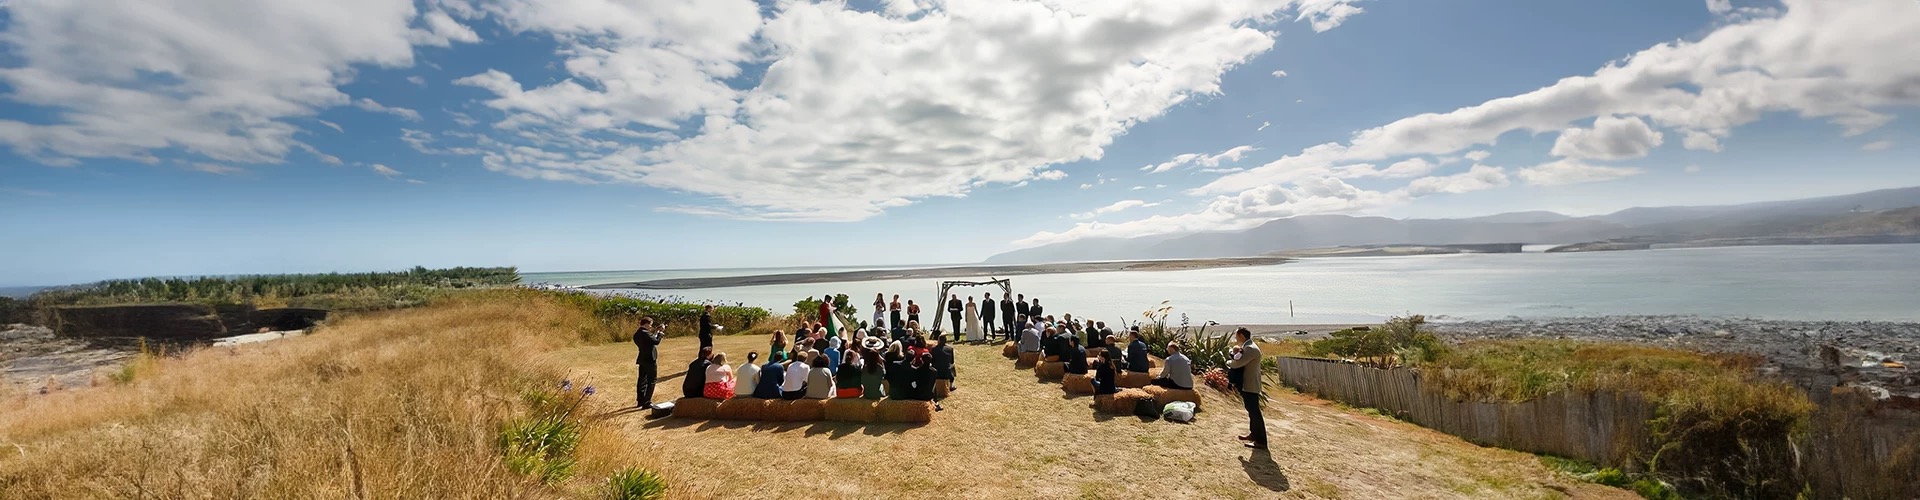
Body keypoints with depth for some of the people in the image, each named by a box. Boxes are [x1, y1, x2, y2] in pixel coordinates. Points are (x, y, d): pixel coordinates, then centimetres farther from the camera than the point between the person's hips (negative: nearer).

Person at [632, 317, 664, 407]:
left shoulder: (637, 334, 9)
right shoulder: (645, 333, -20)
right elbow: (656, 341, -20)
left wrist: (655, 333, 12)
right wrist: (660, 332, -10)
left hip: (642, 360, 9)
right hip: (650, 360, -9)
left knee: (642, 380, 16)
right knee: (651, 381, 0)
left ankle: (640, 401, 24)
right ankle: (646, 402, 1)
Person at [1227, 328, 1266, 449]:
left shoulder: (1250, 349, -22)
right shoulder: (1248, 347, 12)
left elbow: (1237, 363, -27)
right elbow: (1242, 361, 14)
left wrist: (1228, 362, -8)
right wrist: (1237, 353, -4)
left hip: (1250, 385, -11)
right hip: (1248, 385, 11)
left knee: (1255, 412, -5)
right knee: (1252, 411, 21)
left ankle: (1261, 442, 0)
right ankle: (1253, 434, 34)